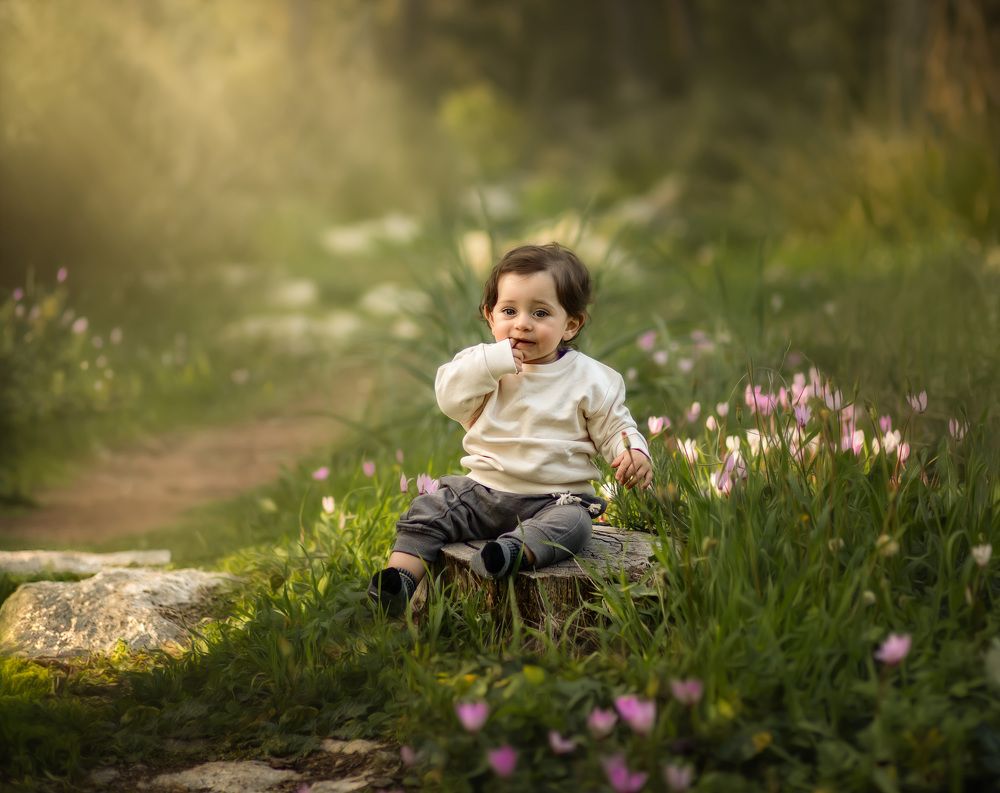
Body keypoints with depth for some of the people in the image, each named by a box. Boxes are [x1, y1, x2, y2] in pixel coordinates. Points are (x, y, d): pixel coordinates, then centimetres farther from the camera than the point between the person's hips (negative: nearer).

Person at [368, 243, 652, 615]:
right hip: (482, 489, 3)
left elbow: (614, 427, 5)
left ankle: (515, 551, -56)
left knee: (572, 522, -34)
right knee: (428, 511, -12)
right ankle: (402, 574, -23)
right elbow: (449, 396, -12)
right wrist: (492, 362, -23)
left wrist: (633, 452, -18)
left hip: (553, 497, -3)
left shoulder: (590, 378, 0)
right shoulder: (484, 362, 4)